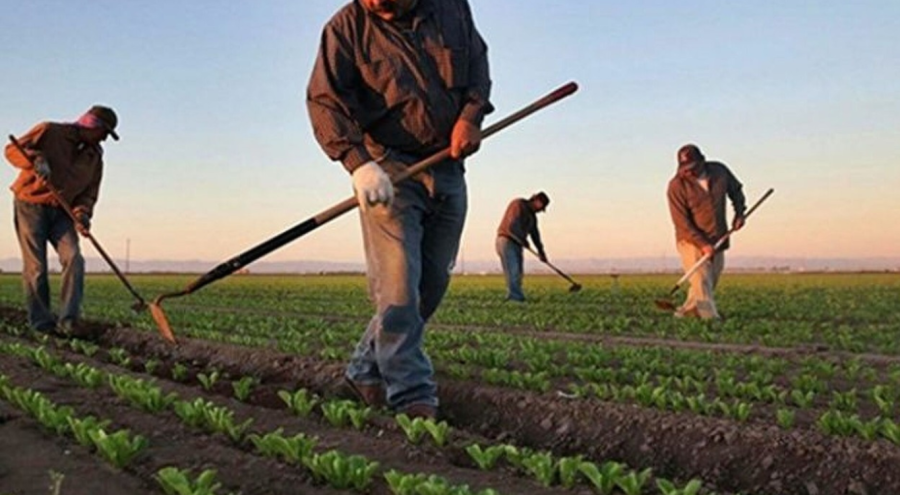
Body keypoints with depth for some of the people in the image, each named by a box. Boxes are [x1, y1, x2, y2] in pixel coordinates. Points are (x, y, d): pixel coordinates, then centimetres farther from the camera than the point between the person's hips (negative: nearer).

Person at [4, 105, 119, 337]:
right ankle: (41, 324, 4)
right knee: (35, 267, -5)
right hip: (31, 206, -5)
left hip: (62, 212, 5)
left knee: (74, 259, -12)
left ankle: (68, 320, -10)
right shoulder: (50, 131, -7)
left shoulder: (94, 157, 9)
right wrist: (36, 159, -29)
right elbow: (13, 149, -9)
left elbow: (89, 191, 7)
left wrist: (82, 213, -13)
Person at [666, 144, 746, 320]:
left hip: (717, 241, 5)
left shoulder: (720, 171, -4)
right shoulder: (677, 186, -17)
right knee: (701, 284, -12)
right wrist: (703, 244, -24)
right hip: (692, 242, -5)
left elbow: (736, 190, 18)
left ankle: (685, 312, 24)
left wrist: (739, 212, 3)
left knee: (710, 282, 11)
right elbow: (681, 222, -18)